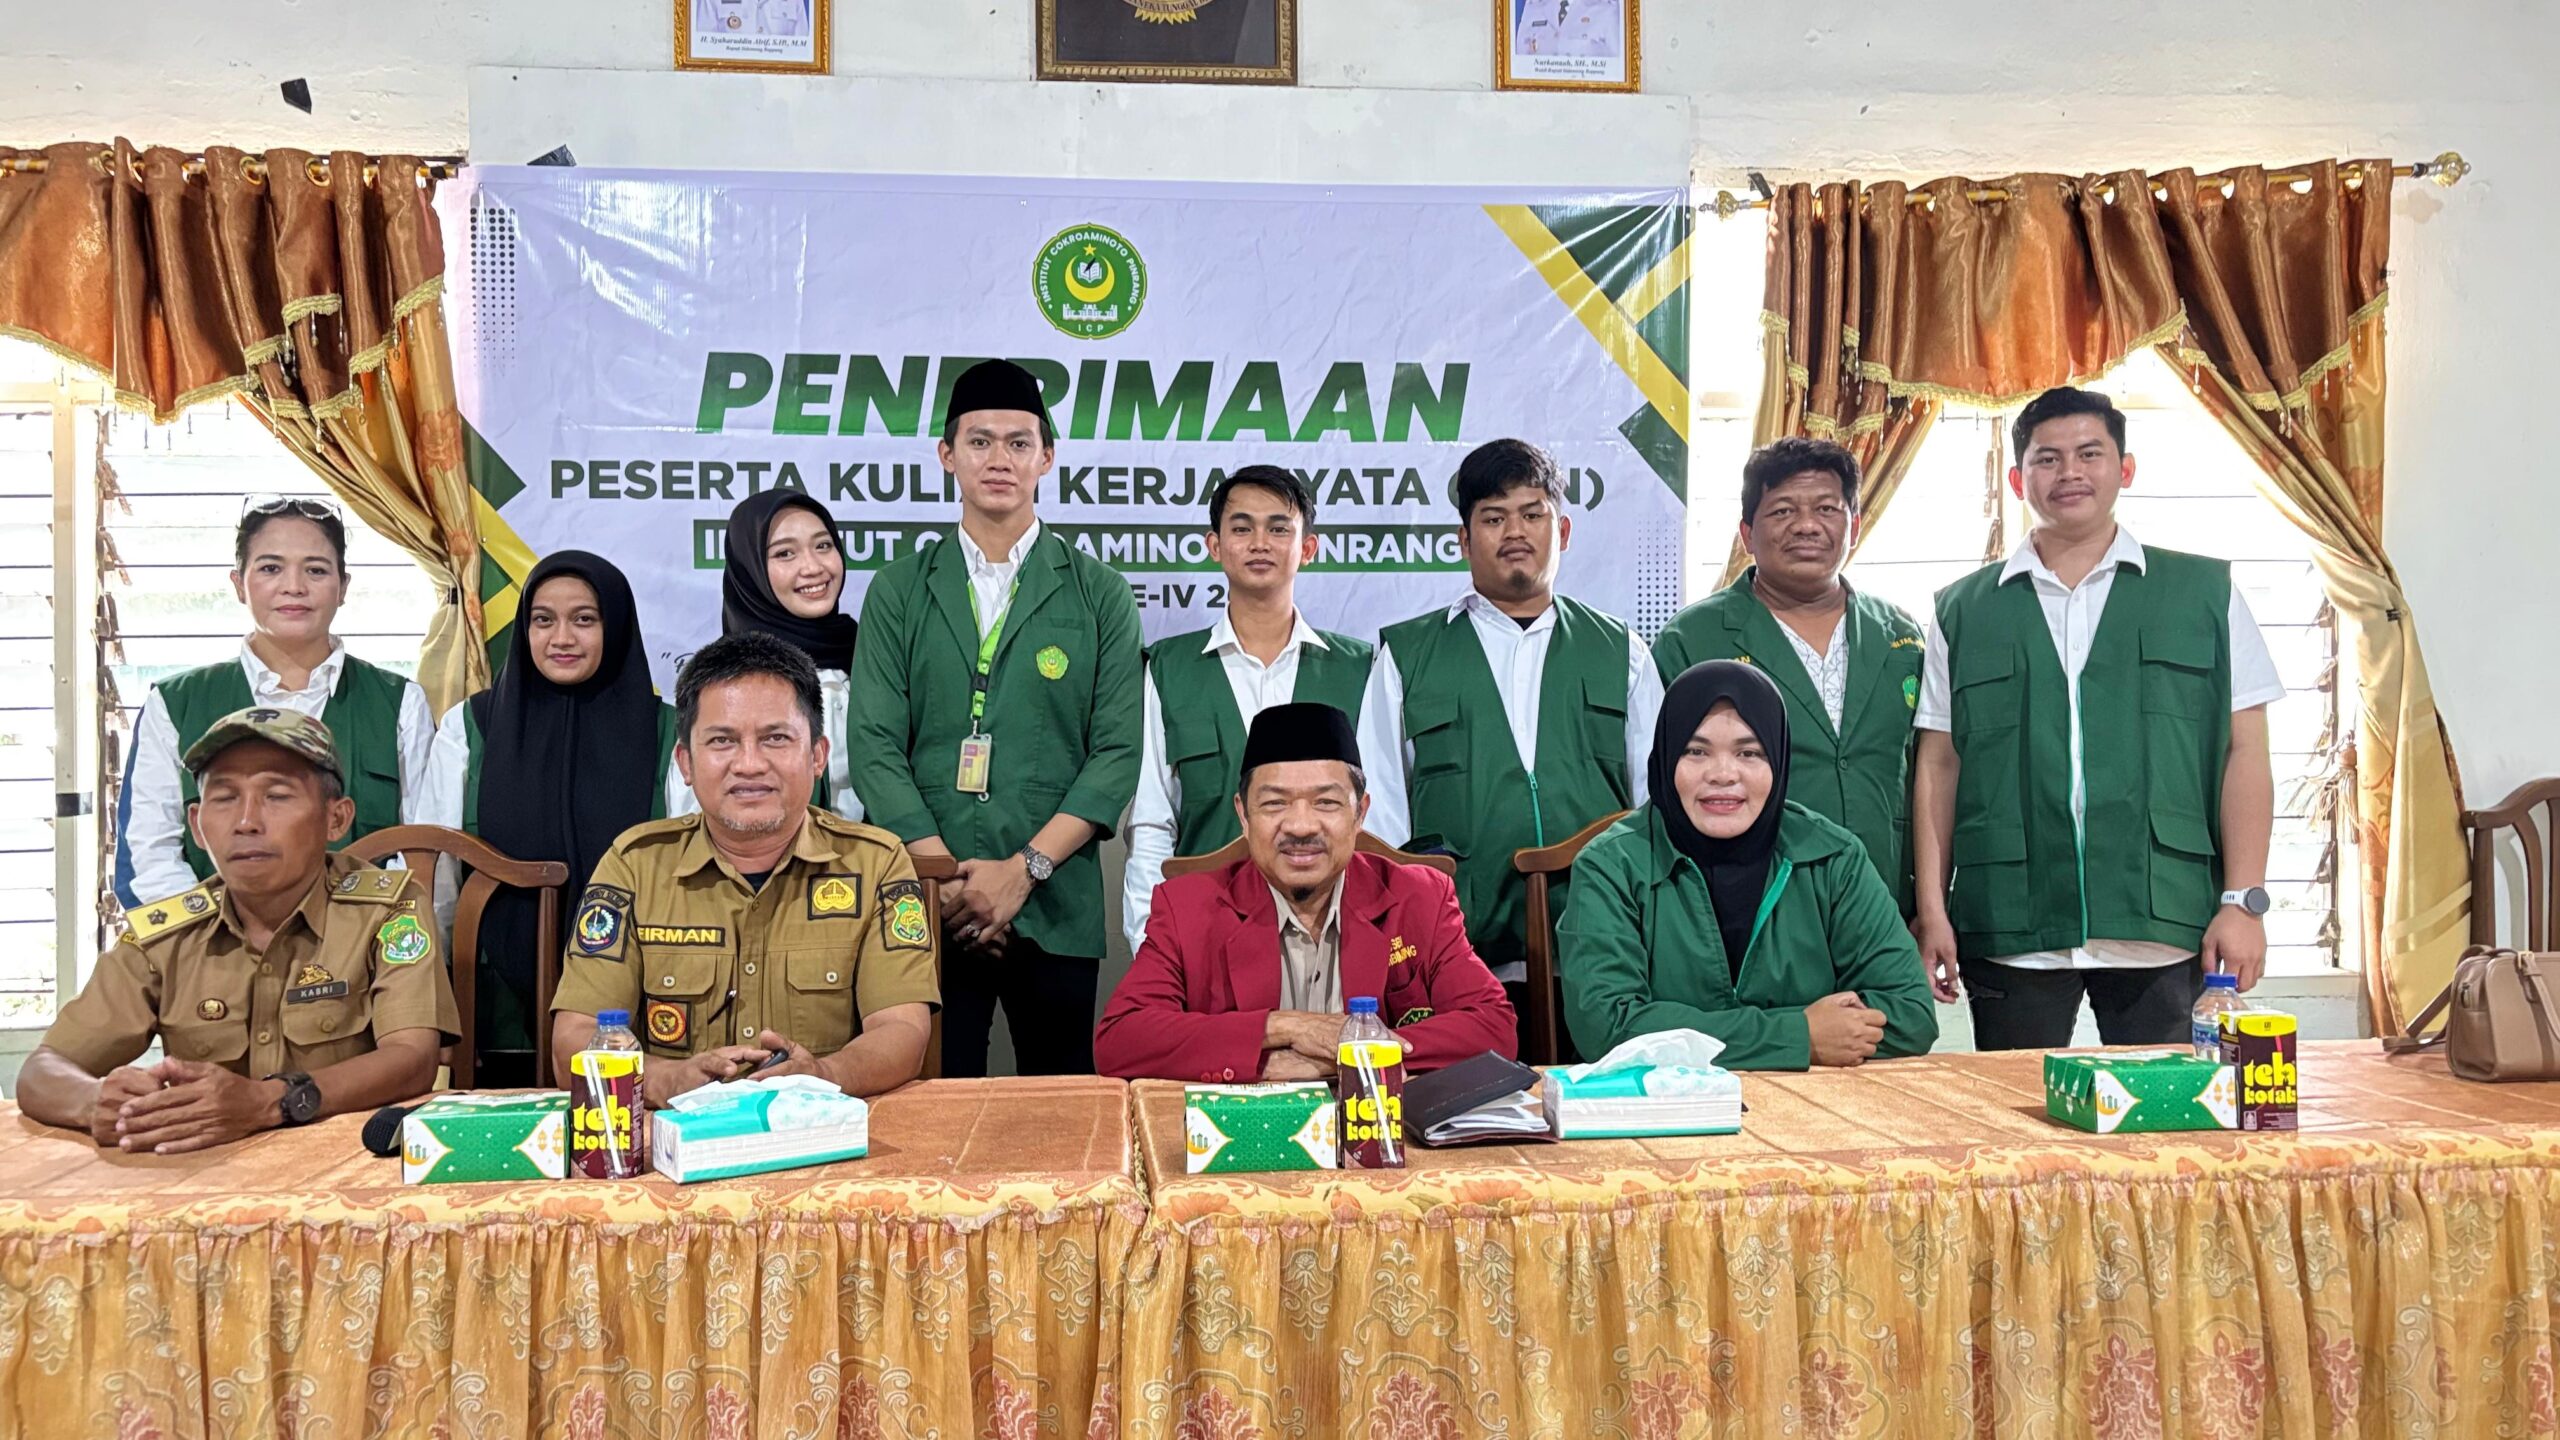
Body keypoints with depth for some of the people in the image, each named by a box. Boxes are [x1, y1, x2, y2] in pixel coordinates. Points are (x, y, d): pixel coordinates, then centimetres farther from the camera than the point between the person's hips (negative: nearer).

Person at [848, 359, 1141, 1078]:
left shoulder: (1100, 594, 8)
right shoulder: (898, 591, 10)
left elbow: (1118, 752, 1)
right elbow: (874, 748, 2)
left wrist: (1023, 869, -9)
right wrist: (946, 878, -9)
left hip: (1056, 910, 0)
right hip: (927, 907, 1)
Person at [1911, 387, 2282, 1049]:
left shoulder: (2204, 592, 9)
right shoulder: (1964, 611, 10)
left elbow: (2245, 753, 5)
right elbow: (1938, 766, 8)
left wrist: (2243, 901, -3)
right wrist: (1932, 911, 2)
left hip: (2164, 927, 0)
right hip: (2010, 934, 1)